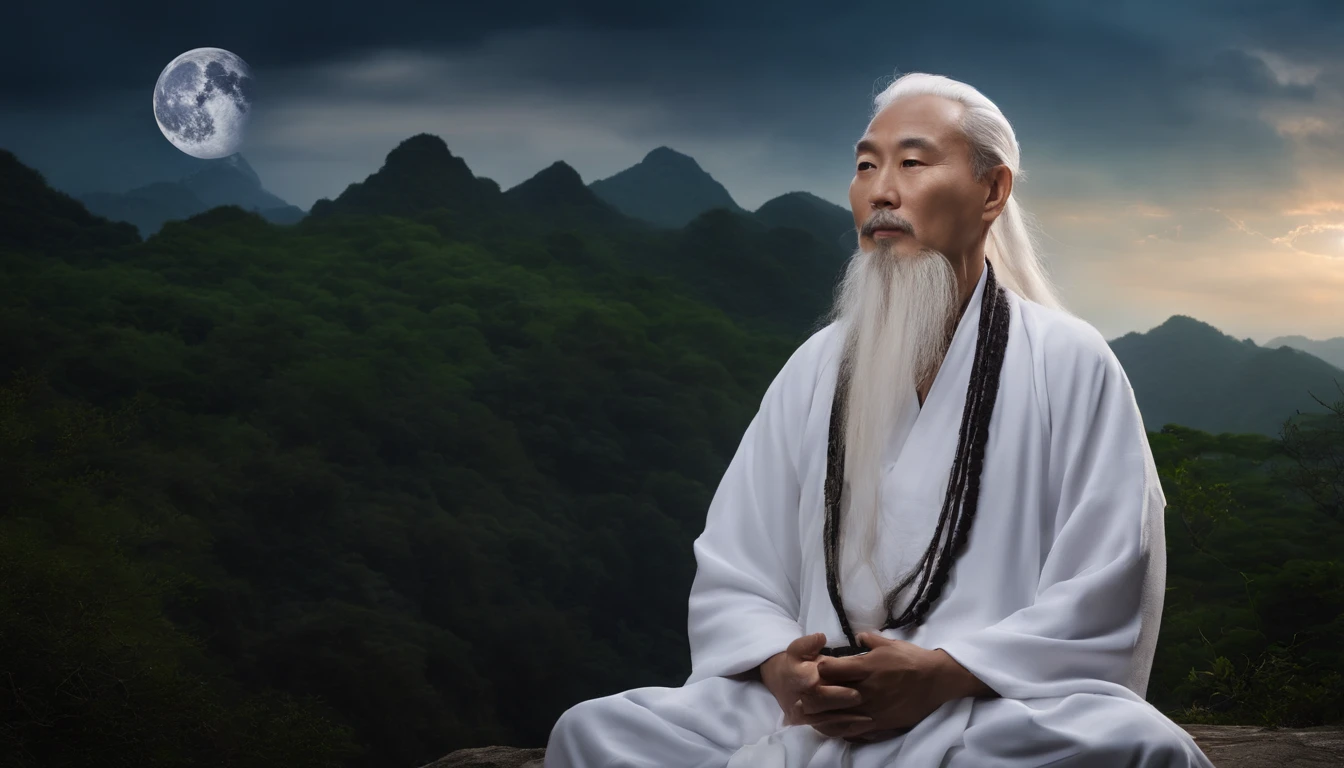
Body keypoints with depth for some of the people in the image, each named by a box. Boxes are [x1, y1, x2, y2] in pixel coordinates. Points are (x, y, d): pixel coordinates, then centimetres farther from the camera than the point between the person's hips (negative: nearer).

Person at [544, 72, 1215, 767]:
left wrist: (941, 675, -18)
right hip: (810, 712, 3)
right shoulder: (815, 369, 14)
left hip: (1005, 709, -2)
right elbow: (730, 577, 11)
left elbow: (1101, 605, -4)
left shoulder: (1069, 363, 3)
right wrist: (781, 669, -11)